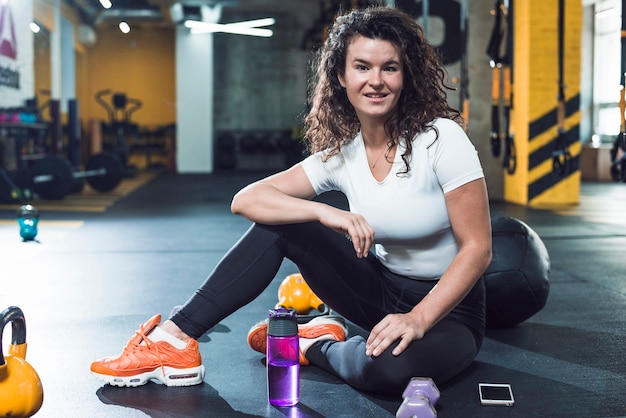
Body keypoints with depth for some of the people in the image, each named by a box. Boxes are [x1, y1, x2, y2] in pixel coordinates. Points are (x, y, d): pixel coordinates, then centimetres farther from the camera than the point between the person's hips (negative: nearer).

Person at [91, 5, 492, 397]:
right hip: (382, 289, 4)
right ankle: (176, 340, -12)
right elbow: (246, 199, -11)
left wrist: (418, 319, -30)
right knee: (279, 221, -14)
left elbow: (477, 248, -18)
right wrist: (325, 213, -29)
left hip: (447, 305, -4)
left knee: (392, 367, -39)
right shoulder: (339, 153, -3)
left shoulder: (441, 138, -17)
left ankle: (316, 345, -7)